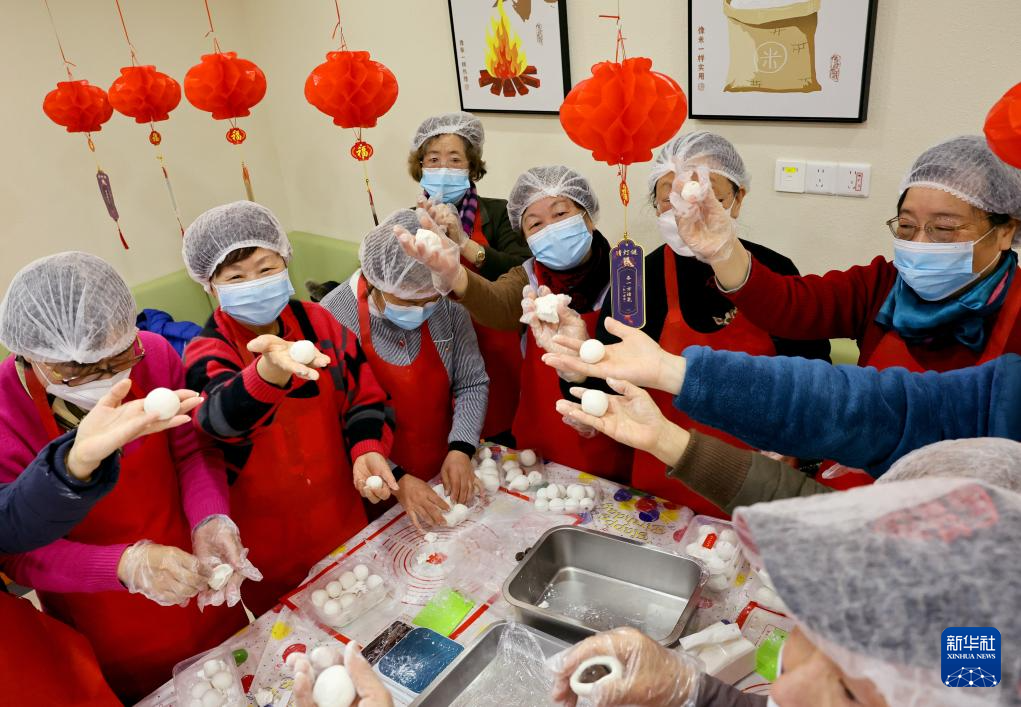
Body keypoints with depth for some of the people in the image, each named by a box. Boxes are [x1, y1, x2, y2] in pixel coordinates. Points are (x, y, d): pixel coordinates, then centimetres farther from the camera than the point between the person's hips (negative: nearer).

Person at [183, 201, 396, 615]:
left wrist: (368, 447, -16)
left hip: (341, 519, 3)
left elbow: (364, 394, 3)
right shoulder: (207, 353, -16)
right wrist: (270, 370, -59)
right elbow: (222, 416, -38)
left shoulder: (317, 321, -5)